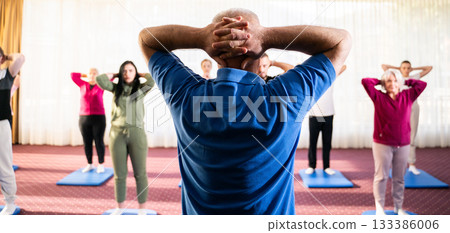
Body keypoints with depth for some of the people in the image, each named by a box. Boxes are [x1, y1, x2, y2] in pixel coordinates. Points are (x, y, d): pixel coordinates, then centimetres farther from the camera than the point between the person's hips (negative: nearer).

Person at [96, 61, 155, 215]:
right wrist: (116, 75, 10)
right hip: (117, 134, 1)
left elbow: (153, 80, -13)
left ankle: (142, 208, 17)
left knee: (140, 174, 3)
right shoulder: (116, 88, 10)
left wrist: (140, 74, 6)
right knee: (119, 174, 9)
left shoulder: (141, 88, 7)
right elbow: (100, 79, -5)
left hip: (137, 134, -1)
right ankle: (120, 207, 27)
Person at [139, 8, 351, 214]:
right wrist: (267, 36, -24)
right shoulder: (284, 99, -23)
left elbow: (146, 38, -3)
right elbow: (341, 41, -10)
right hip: (272, 211, -1)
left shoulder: (186, 95, -20)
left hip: (199, 211, 2)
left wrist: (201, 36, -22)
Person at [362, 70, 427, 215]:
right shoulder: (378, 97, -2)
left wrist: (405, 82, 12)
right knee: (381, 177, 1)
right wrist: (380, 82, 6)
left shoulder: (407, 96, 8)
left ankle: (399, 207, 23)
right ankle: (379, 208, 9)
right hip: (382, 144, -3)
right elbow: (365, 81, -8)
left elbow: (422, 84, 13)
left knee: (399, 178, 11)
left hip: (403, 145, 3)